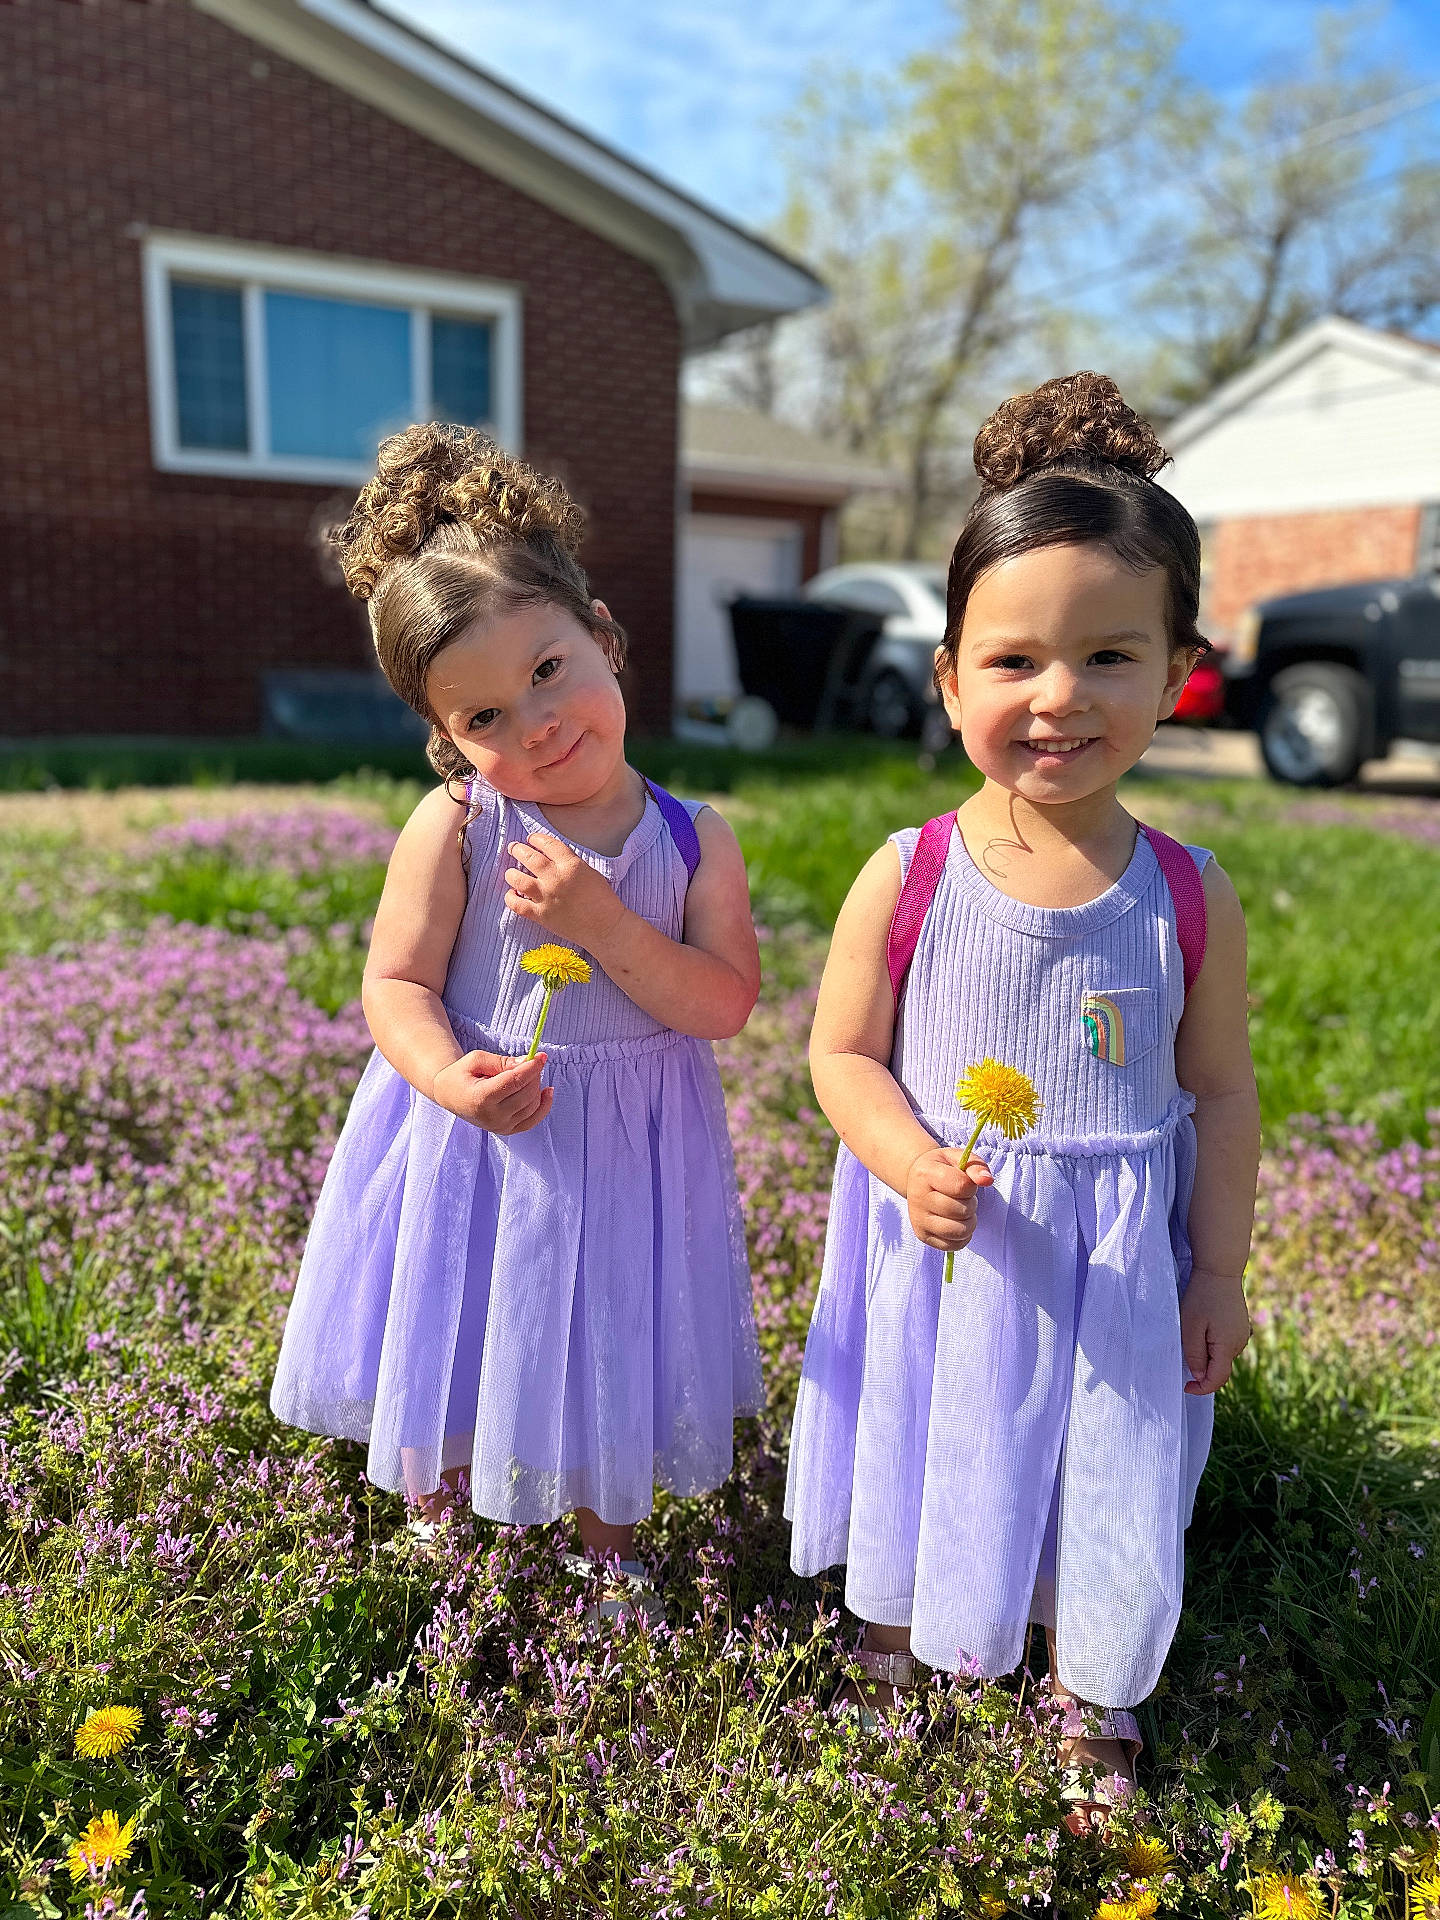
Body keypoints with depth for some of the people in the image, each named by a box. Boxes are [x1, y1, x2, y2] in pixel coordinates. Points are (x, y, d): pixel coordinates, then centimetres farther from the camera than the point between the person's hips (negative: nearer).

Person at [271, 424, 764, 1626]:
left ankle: (607, 1540, 50)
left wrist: (603, 921, -27)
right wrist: (454, 1078, -31)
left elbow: (725, 1004, -14)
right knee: (453, 1343, 20)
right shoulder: (454, 828, -14)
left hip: (628, 1147, 1)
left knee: (607, 1356, 20)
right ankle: (437, 1522, 53)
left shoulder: (694, 838, -10)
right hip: (475, 1136, -1)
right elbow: (397, 984, -12)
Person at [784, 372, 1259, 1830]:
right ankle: (890, 1652, 56)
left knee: (1100, 1485, 18)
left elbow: (1218, 1093, -1)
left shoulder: (1190, 900, -12)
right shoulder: (907, 877, -16)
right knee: (920, 1461, 22)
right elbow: (842, 1055, -7)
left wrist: (1217, 1273, 2)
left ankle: (1092, 1701, 51)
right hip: (938, 1247, 0)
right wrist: (909, 1164, -24)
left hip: (1114, 1262, 1)